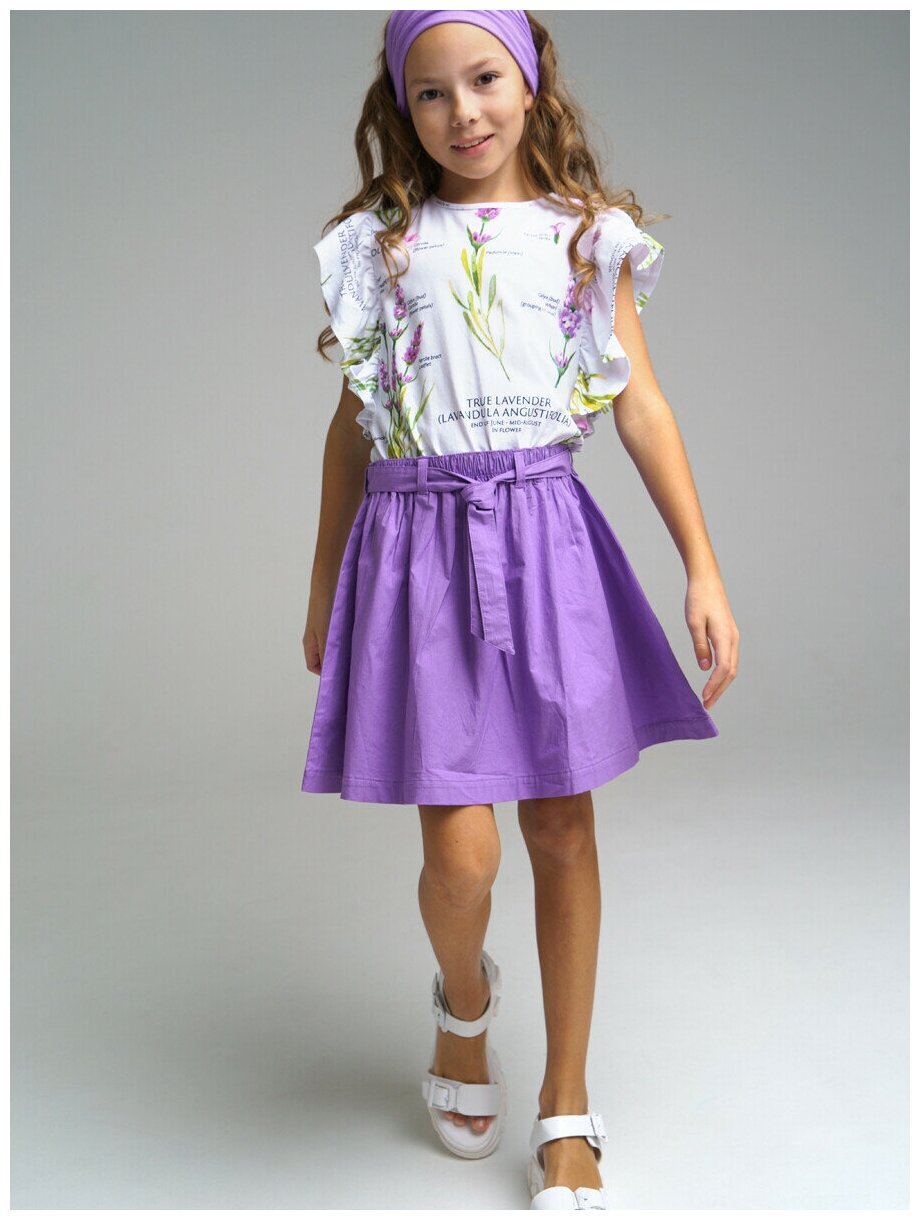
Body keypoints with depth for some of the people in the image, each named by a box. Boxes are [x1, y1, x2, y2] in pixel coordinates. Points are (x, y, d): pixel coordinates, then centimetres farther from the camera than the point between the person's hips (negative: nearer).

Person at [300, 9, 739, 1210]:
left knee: (564, 828, 6)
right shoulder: (382, 245, 6)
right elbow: (353, 425, 11)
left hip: (546, 536, 1)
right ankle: (464, 1000, 32)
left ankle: (568, 1108, 23)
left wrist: (703, 568, -3)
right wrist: (325, 590, 15)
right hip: (419, 543, 0)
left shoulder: (587, 234, 6)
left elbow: (640, 401, 3)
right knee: (460, 851, -5)